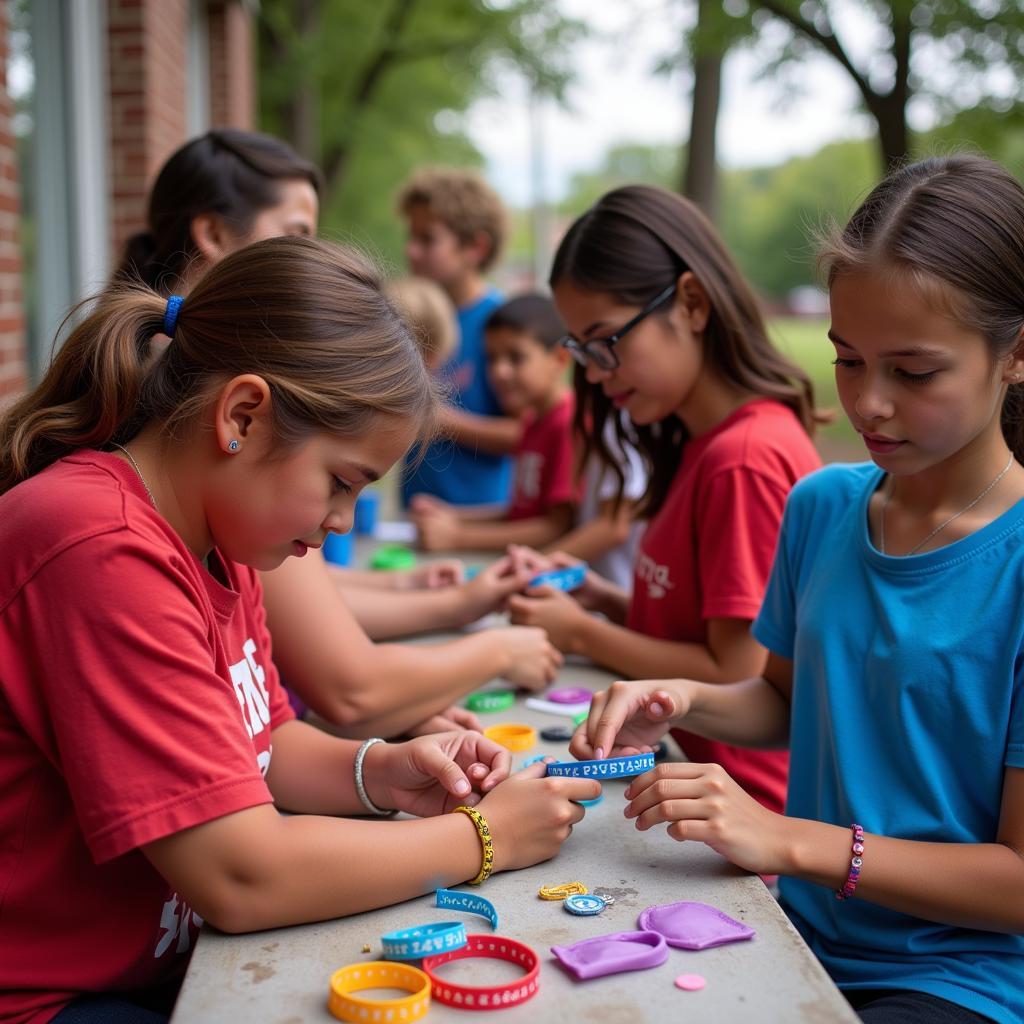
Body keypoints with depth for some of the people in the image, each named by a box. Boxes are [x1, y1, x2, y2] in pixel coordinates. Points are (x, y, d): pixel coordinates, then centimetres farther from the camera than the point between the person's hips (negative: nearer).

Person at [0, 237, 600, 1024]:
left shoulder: (212, 537, 2)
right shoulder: (104, 553, -26)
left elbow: (261, 739, 13)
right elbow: (243, 878, -26)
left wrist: (380, 774, -6)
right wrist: (482, 838, -16)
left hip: (167, 958, 8)